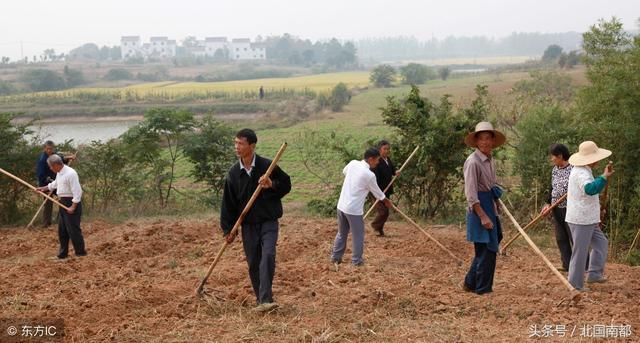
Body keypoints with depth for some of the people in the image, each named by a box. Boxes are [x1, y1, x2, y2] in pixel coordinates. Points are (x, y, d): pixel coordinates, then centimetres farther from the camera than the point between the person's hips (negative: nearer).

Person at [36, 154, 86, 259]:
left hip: (72, 203, -10)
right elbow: (54, 184, 31)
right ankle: (63, 253, 24)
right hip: (63, 203, 10)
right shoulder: (59, 173, 9)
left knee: (73, 229, -6)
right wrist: (43, 188, 35)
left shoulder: (70, 173, -22)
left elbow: (77, 191, -23)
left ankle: (80, 253, 4)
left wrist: (73, 207, -23)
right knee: (62, 230, 14)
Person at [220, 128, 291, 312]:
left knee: (268, 256, -19)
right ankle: (261, 299, 20)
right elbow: (228, 202, 4)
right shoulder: (233, 173, 0)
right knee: (253, 263, 7)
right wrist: (228, 229, 3)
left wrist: (272, 185, -18)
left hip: (268, 221, -3)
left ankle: (265, 299, -22)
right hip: (248, 224, 3)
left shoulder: (267, 166, -8)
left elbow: (286, 185, 3)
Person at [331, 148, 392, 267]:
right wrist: (386, 201, 19)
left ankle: (335, 257, 28)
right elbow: (376, 191, 0)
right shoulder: (369, 175, -17)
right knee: (358, 235, 10)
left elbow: (344, 171, 25)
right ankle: (356, 260, 17)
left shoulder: (353, 163, 1)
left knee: (341, 233, 21)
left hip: (341, 205, 7)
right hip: (354, 209, -7)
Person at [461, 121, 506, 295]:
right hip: (478, 208, -9)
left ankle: (470, 283, 26)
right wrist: (483, 216, -21)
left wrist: (494, 212, 16)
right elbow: (471, 194, -19)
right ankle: (483, 288, 8)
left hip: (490, 206, 9)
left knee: (489, 247, 14)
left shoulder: (490, 161, 11)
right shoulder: (473, 162, -16)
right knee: (486, 249, -4)